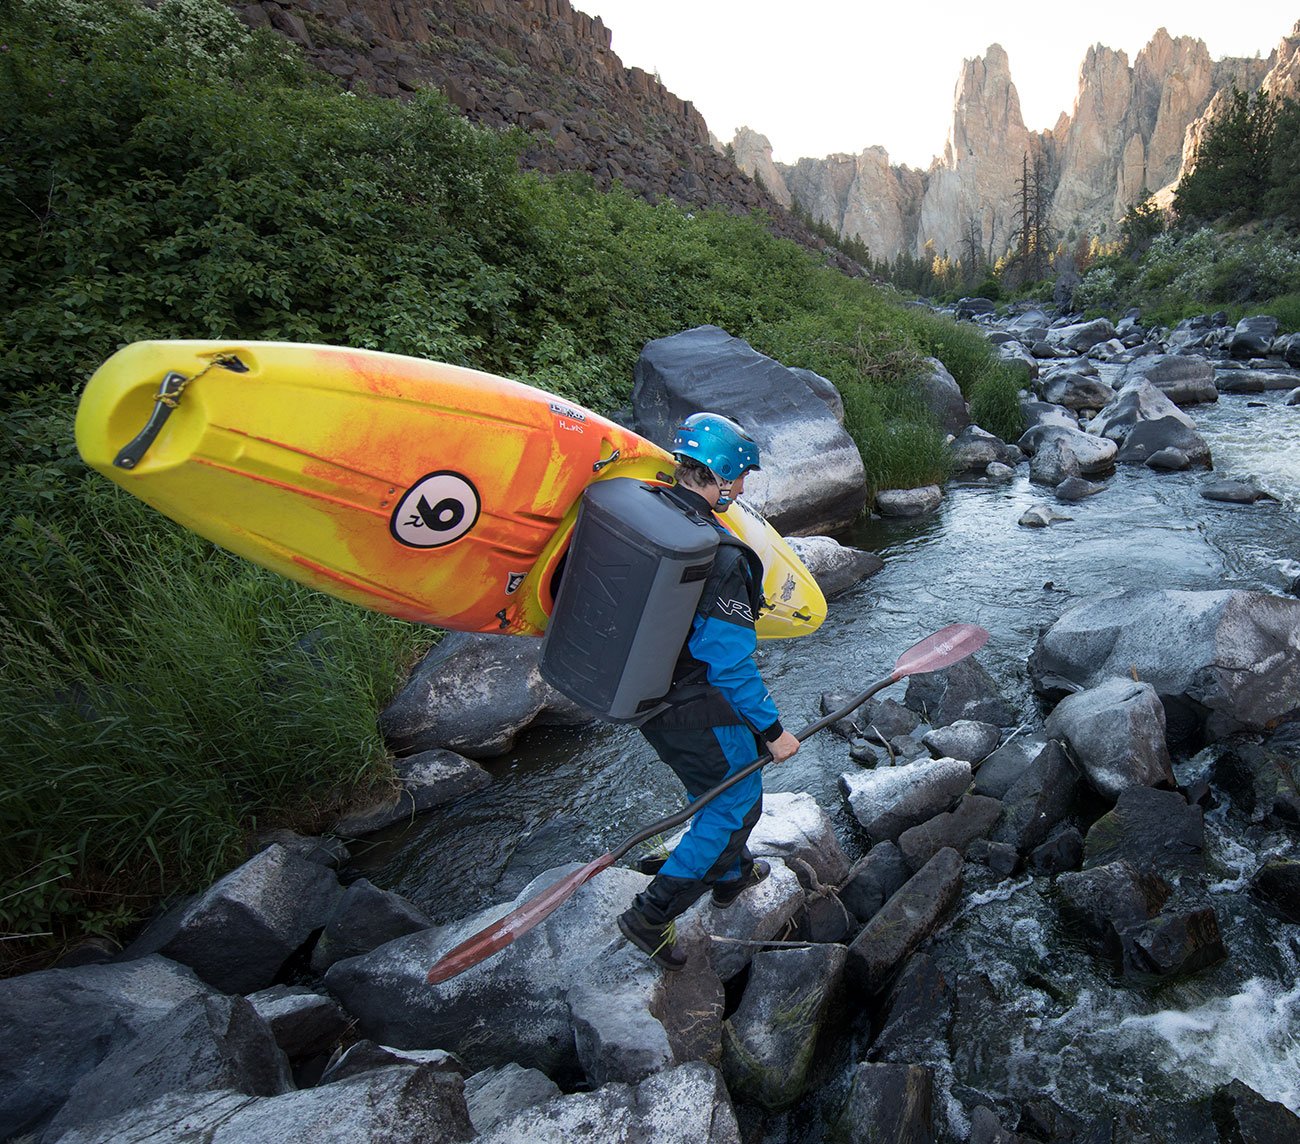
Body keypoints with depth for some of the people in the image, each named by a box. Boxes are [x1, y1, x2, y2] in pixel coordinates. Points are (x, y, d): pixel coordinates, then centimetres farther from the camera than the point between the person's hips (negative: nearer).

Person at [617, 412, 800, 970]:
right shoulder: (718, 558, -29)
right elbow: (731, 666, -24)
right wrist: (771, 731, -11)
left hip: (641, 692, 8)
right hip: (696, 710, -8)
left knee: (715, 791, 29)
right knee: (735, 806, 13)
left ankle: (731, 874, 52)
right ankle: (651, 916, 19)